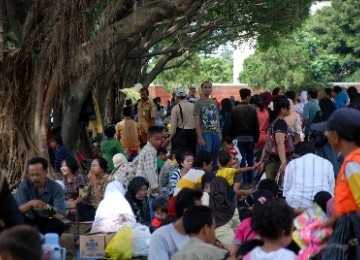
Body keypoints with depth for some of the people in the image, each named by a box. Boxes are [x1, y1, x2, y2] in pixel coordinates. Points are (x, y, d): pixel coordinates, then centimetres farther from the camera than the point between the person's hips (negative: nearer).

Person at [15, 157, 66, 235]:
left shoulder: (56, 188, -11)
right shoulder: (24, 185, -6)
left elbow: (60, 215, -18)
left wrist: (52, 213, -42)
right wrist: (30, 203, -35)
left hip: (48, 222, -1)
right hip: (29, 221, 1)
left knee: (59, 225, -32)